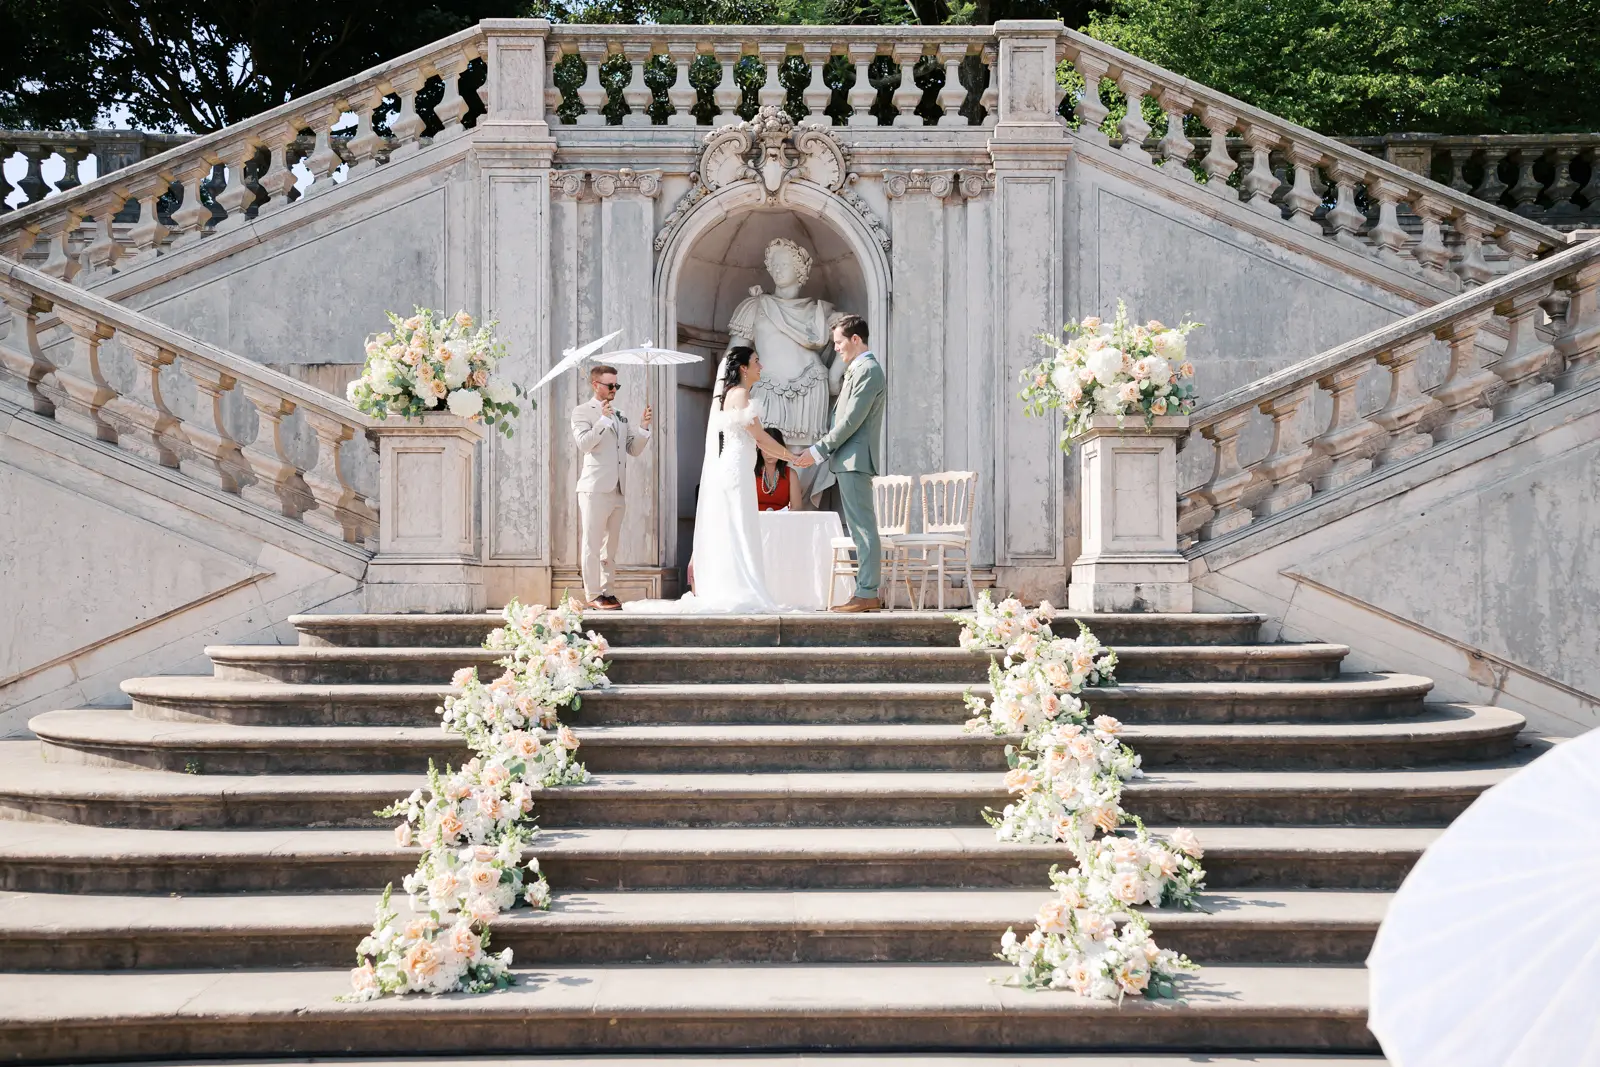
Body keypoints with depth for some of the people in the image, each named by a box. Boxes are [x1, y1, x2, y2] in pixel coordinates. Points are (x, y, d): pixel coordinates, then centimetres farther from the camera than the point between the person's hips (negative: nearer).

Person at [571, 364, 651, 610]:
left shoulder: (620, 415, 20)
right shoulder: (582, 412, 1)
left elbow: (634, 449, 18)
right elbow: (583, 444, -14)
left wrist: (643, 427, 4)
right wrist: (603, 420, -18)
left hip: (618, 489, 7)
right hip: (595, 488, -7)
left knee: (611, 544, 9)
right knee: (592, 544, -6)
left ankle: (606, 592, 14)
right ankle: (593, 595, -5)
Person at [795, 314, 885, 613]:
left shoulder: (868, 370, -13)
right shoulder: (858, 370, 19)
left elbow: (852, 421, -18)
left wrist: (818, 451, -13)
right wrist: (823, 449, 13)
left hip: (855, 459, -11)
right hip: (849, 461, 11)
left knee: (864, 527, -9)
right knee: (860, 528, 10)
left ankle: (867, 593, -9)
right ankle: (867, 592, 13)